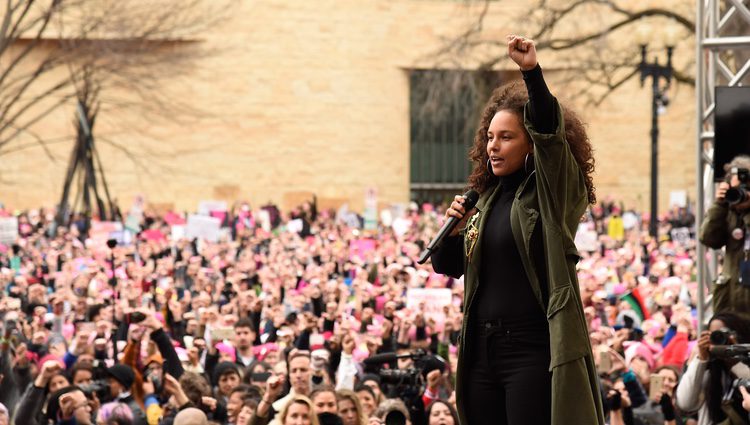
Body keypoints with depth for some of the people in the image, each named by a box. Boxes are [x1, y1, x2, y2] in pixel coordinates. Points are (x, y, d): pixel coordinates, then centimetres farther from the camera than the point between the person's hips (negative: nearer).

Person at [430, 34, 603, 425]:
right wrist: (455, 229, 0)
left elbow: (548, 129, -21)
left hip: (534, 348, -7)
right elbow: (447, 266, 21)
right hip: (482, 347, 7)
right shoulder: (486, 197, 15)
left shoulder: (554, 191, -2)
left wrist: (532, 72, -35)